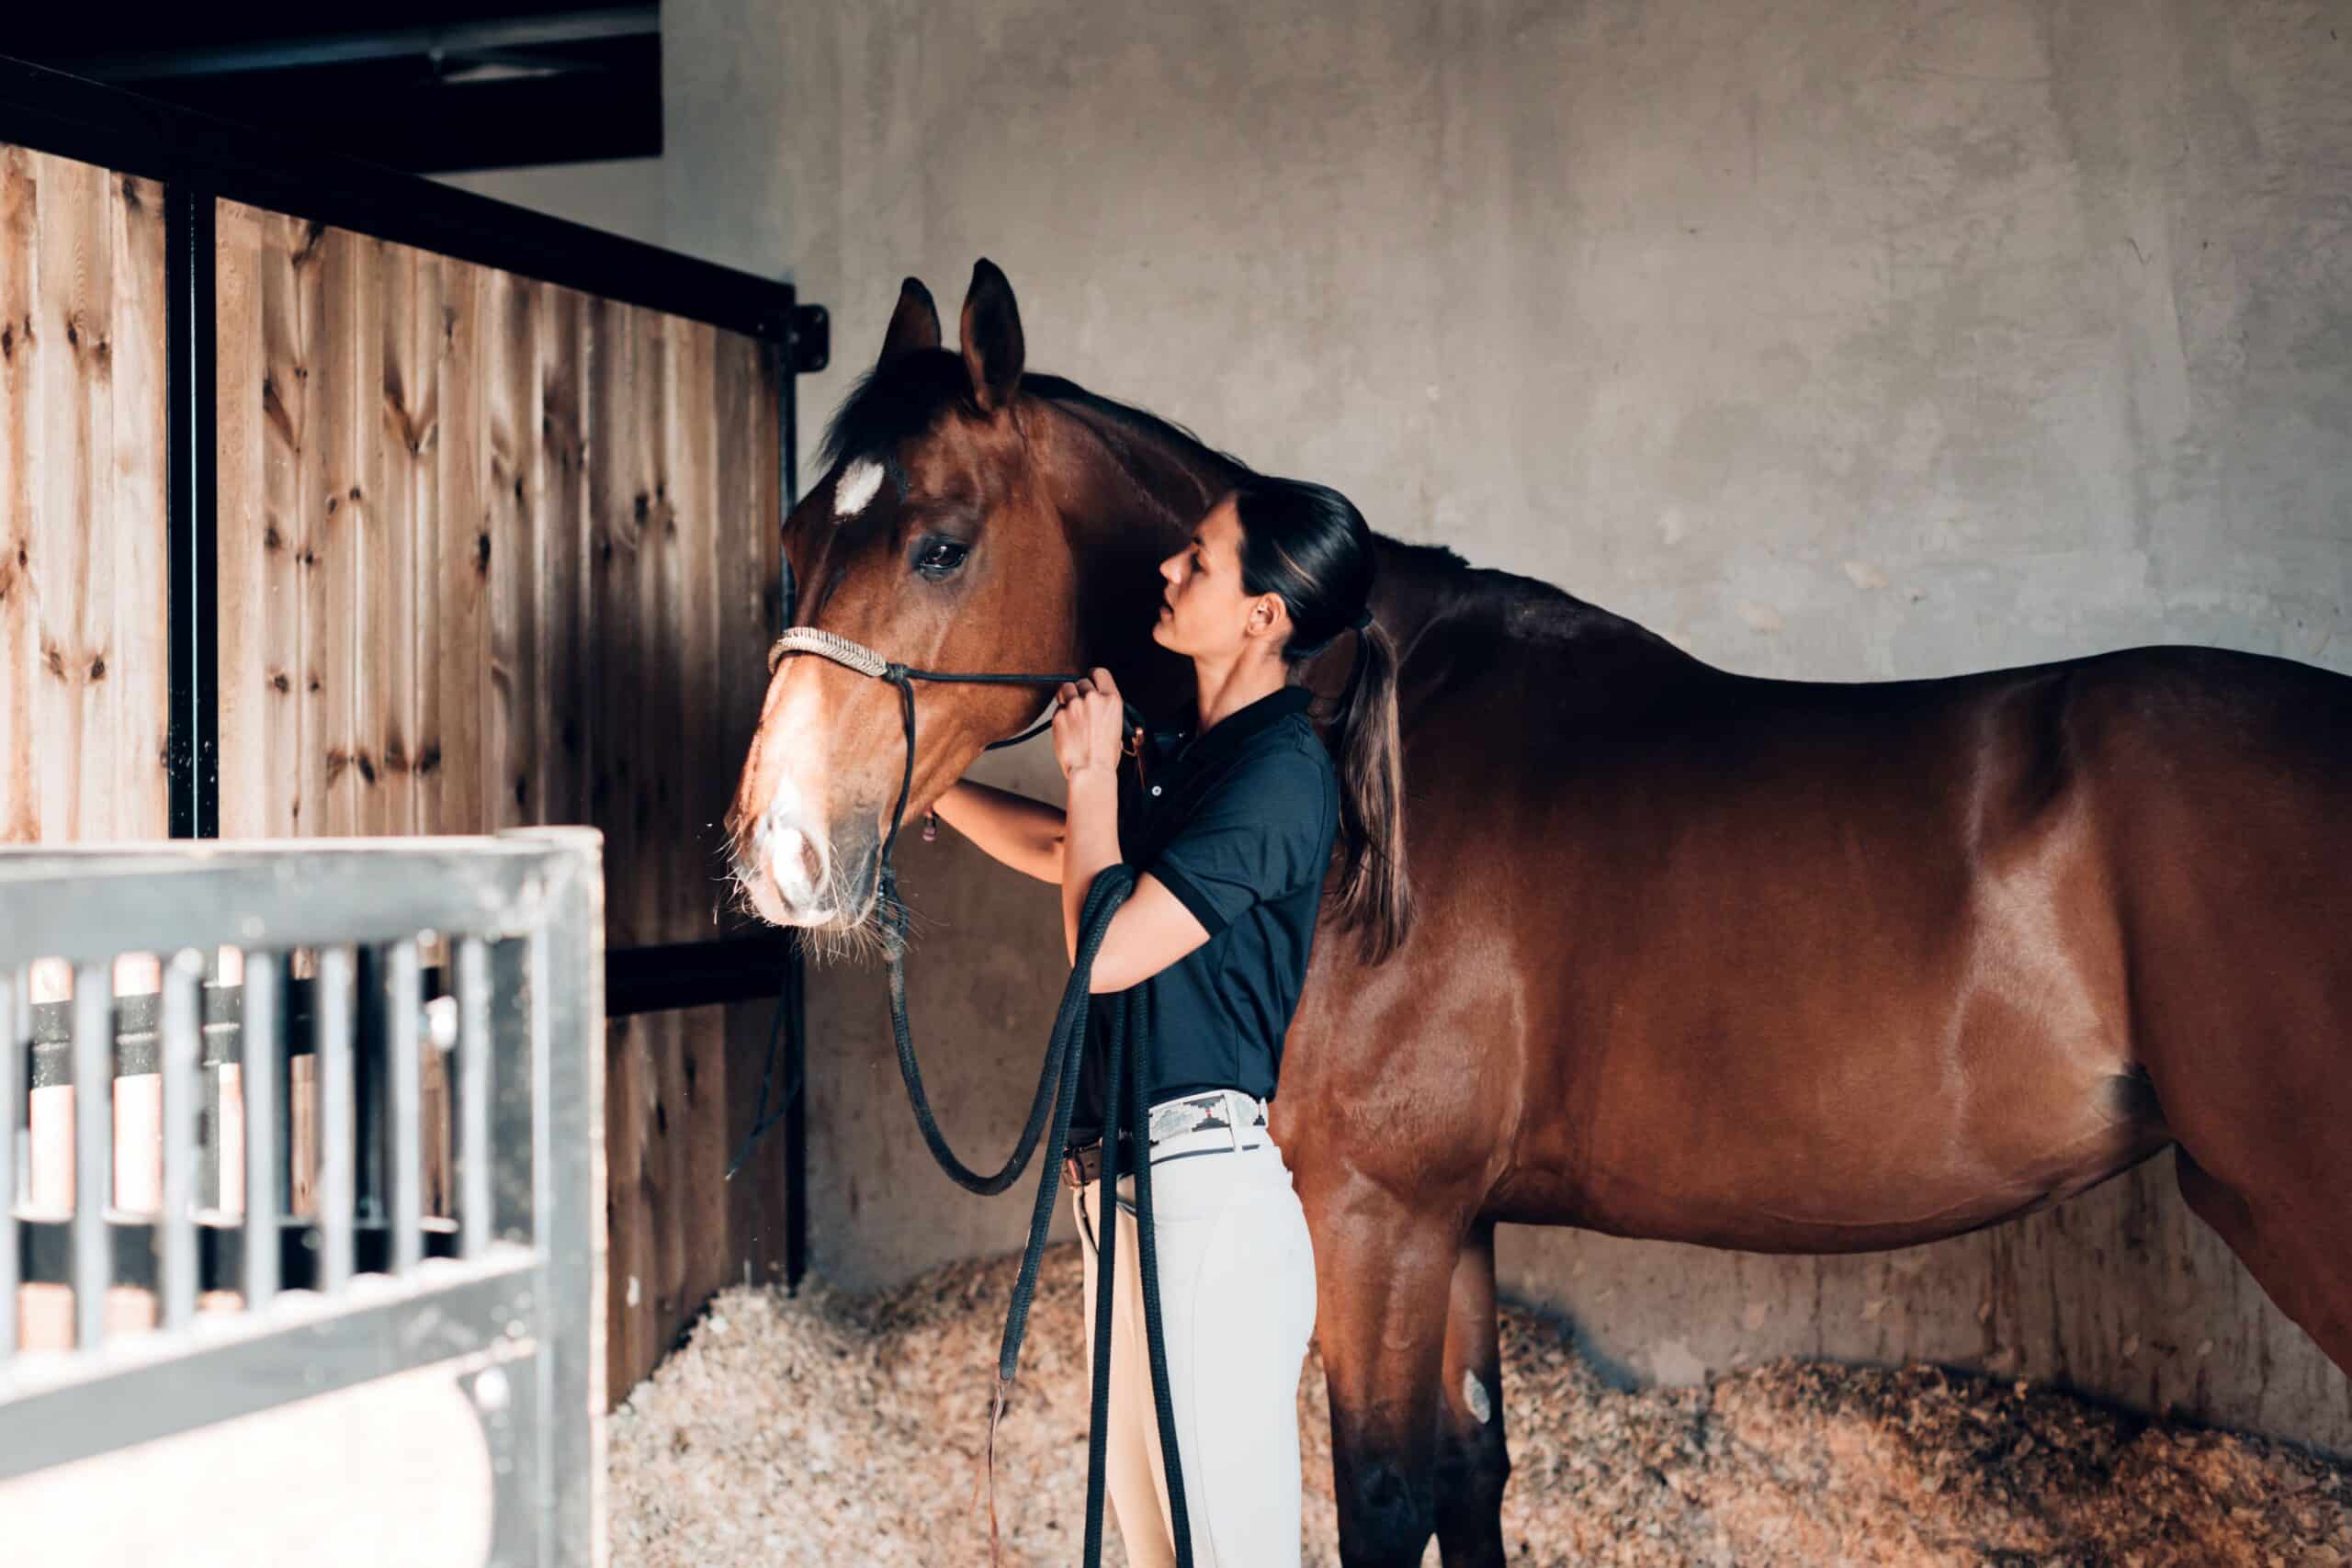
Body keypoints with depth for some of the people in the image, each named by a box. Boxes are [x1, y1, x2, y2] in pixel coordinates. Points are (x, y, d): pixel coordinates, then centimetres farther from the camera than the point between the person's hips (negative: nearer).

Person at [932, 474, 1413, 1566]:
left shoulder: (1280, 776, -17)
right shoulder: (1188, 750, 10)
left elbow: (1104, 949, -23)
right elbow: (1064, 853, 29)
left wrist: (1090, 771, -12)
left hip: (1208, 1191, -10)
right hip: (1122, 1178, 10)